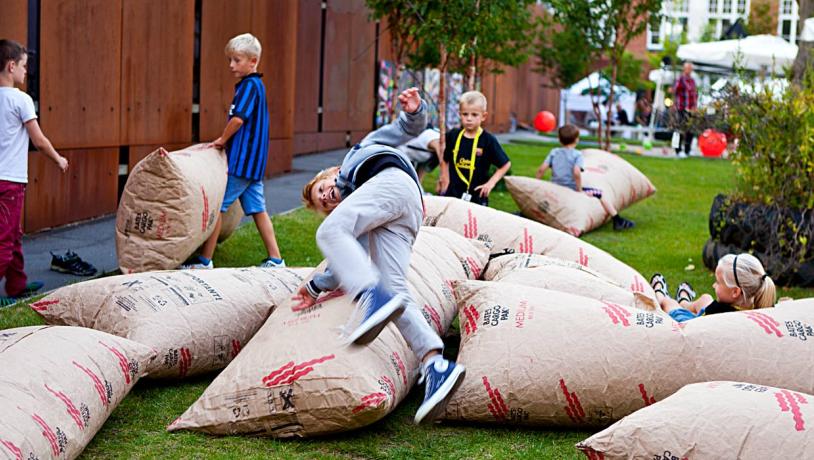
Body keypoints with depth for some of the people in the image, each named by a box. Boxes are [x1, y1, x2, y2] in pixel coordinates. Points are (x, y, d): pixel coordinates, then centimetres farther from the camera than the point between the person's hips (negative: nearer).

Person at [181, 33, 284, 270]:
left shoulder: (249, 85, -13)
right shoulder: (256, 85, 16)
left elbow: (238, 118, -21)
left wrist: (222, 139, -7)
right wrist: (226, 141, 13)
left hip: (242, 159, -9)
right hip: (254, 161, 9)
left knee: (216, 204, -4)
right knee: (257, 209, 10)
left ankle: (205, 260, 0)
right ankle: (275, 259, 11)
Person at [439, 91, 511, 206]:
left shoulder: (488, 140, -8)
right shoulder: (453, 136, 1)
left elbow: (505, 164, -2)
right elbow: (445, 160, 16)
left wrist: (491, 183, -8)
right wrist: (445, 178, 8)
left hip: (477, 194, -3)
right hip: (452, 192, 3)